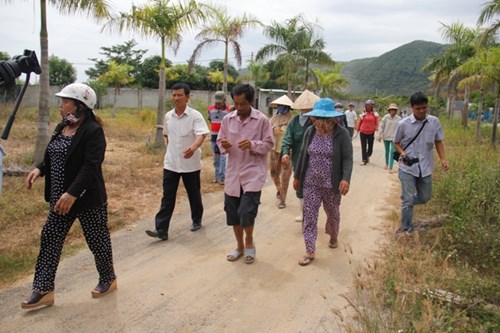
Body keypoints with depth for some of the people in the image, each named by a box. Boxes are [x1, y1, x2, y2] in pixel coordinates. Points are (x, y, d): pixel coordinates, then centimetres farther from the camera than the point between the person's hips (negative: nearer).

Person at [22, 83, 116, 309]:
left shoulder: (93, 131, -18)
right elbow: (53, 157, 18)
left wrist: (72, 193, -32)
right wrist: (39, 169, -2)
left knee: (97, 240, 8)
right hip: (60, 199, 8)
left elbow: (91, 166, -25)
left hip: (87, 199, -8)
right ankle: (44, 290, 17)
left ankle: (108, 279, 29)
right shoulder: (61, 127, 8)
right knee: (49, 239, 7)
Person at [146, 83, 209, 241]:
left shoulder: (195, 116, -13)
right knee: (167, 197, 1)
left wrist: (193, 147, -46)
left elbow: (201, 134, -27)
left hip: (190, 164, -4)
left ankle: (196, 220, 35)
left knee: (194, 194, 13)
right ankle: (161, 229, 2)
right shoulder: (168, 116, 4)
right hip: (170, 163, 4)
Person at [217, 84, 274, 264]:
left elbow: (269, 144, -5)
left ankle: (249, 242, 18)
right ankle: (240, 246, 31)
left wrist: (253, 144, -23)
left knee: (246, 211, -12)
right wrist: (223, 145, -15)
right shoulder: (227, 119, 3)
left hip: (254, 172, -4)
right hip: (233, 171, 4)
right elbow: (220, 141, 9)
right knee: (232, 211, 10)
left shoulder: (262, 120, -7)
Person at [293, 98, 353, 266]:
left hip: (331, 184, -2)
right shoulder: (310, 132, 2)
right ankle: (310, 251, 6)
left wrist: (346, 179, -27)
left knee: (333, 213, 18)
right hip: (310, 183, 3)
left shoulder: (341, 134, -10)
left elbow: (347, 158, -13)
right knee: (309, 215, -1)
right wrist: (296, 176, 12)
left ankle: (333, 236, 46)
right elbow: (303, 155, 10)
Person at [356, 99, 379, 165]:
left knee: (370, 146, 9)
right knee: (363, 147, -1)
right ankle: (364, 160, 1)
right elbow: (359, 122, 8)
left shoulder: (375, 114, 2)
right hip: (363, 132, 0)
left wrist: (375, 129, -10)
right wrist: (358, 130, 8)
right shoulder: (363, 114, 3)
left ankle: (368, 156, 34)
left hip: (371, 133, 0)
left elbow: (376, 123, 1)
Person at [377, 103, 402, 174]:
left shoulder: (399, 119, -6)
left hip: (394, 138, -1)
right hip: (386, 137, 2)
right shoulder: (386, 117, -6)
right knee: (387, 151, 17)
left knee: (392, 152, -10)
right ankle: (386, 164, 38)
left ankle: (390, 168, -9)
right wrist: (379, 135, -11)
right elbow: (381, 126, -3)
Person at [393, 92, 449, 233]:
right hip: (407, 168, -3)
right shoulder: (404, 124, -9)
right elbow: (396, 143, 3)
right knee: (408, 199, -3)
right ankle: (406, 229, 13)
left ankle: (405, 202, 44)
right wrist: (402, 153, -17)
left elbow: (438, 142, 8)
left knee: (425, 197, 14)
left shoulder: (434, 122, -2)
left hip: (425, 167, 3)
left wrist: (443, 159, -6)